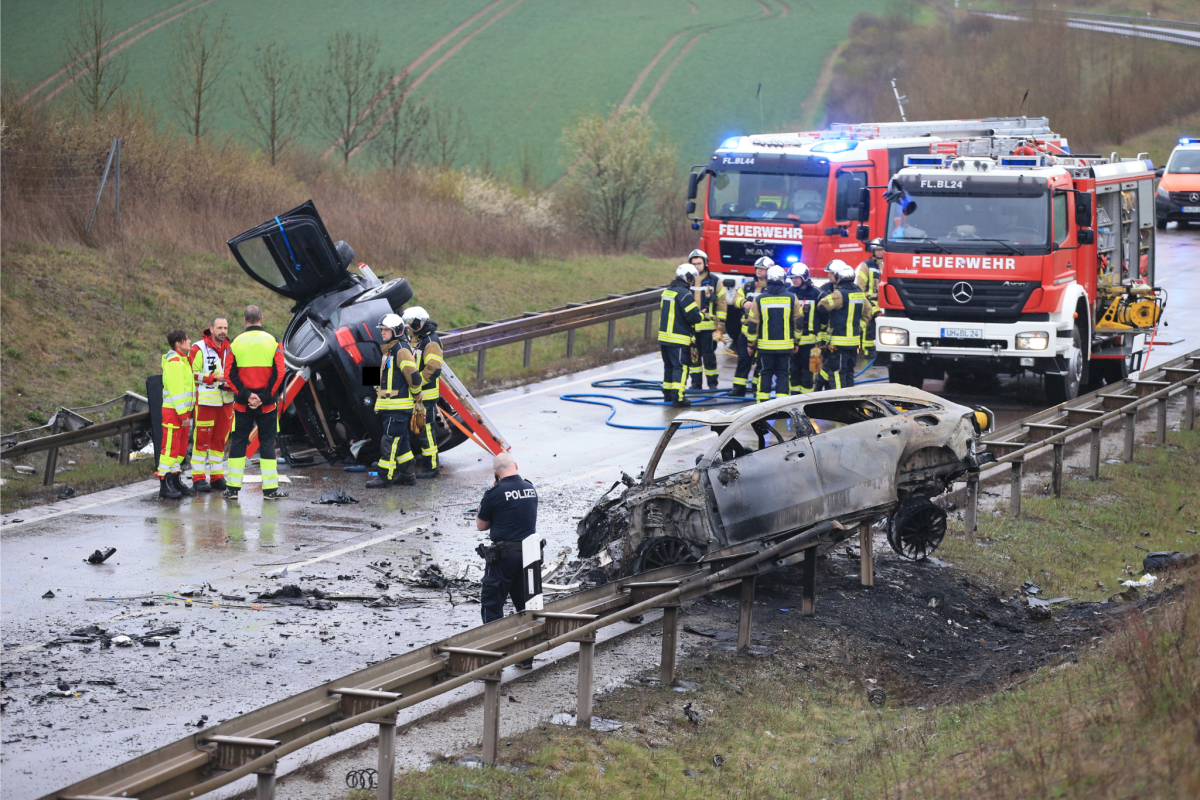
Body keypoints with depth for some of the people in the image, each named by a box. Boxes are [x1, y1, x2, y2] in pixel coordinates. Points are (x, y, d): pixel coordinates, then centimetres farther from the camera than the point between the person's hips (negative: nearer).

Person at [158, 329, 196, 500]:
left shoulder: (182, 360, 17)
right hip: (173, 412, -10)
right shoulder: (174, 362, -15)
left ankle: (175, 481, 22)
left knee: (181, 447, 14)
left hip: (182, 411, 10)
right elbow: (176, 390, -20)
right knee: (170, 447, -8)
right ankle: (165, 485, -7)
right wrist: (182, 414, -21)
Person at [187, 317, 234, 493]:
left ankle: (217, 476, 17)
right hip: (205, 401, -6)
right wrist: (214, 378, -17)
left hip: (225, 401, 6)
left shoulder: (229, 349, 11)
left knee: (220, 439, 10)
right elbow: (192, 374, -10)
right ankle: (198, 478, 1)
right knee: (202, 439, -4)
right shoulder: (199, 349, -7)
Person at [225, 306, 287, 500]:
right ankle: (270, 489, 4)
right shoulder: (273, 341, -2)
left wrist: (246, 395, -9)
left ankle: (233, 488, 8)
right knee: (267, 443, 5)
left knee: (239, 442, 8)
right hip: (266, 404, -1)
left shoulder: (236, 342, 1)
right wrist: (264, 397, -10)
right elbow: (279, 373, -9)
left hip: (242, 404, 1)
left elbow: (231, 374, -6)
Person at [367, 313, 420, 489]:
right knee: (400, 441, 14)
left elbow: (413, 376, -21)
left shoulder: (401, 350, -15)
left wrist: (416, 395, -9)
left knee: (389, 441, -8)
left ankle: (386, 476, -6)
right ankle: (406, 475, 20)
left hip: (399, 406, -10)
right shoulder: (389, 350, 17)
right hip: (390, 406, 10)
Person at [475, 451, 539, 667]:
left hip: (504, 554, -6)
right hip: (529, 552, 6)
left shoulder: (496, 493, -13)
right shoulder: (530, 489, 5)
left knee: (492, 603, 3)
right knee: (525, 603, 15)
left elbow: (481, 525, -2)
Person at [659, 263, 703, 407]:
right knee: (681, 367, -7)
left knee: (669, 365, 19)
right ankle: (677, 398, -13)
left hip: (664, 335, 9)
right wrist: (701, 315, 3)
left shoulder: (667, 291, 12)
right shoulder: (684, 294, -17)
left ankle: (668, 394, 26)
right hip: (678, 339, -9)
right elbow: (694, 316, -19)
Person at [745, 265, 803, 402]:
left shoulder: (759, 299, -4)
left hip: (765, 345, 0)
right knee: (783, 374, 6)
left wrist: (751, 344, 11)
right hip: (786, 345, 0)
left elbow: (753, 325, -1)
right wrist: (796, 342, 16)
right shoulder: (792, 298, -3)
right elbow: (798, 323, 4)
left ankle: (763, 402, 10)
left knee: (765, 373, 11)